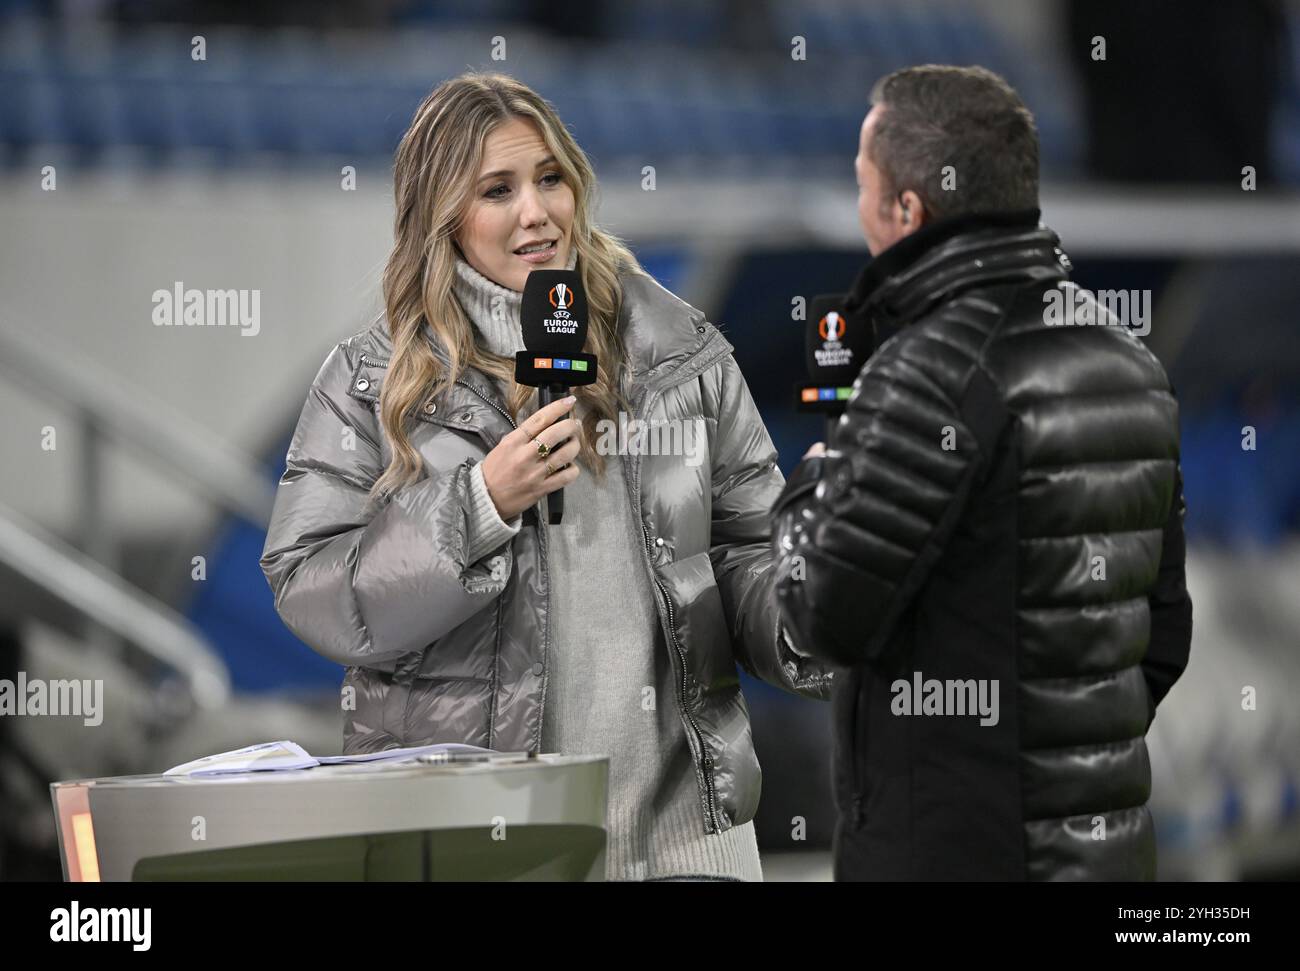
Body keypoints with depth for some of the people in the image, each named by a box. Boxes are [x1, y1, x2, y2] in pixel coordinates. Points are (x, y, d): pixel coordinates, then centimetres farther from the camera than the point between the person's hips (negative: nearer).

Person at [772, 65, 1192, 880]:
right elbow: (1164, 628, 14)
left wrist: (810, 490, 2)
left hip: (947, 848, -8)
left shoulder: (934, 374, -17)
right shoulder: (1132, 365, 10)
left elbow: (830, 614, -17)